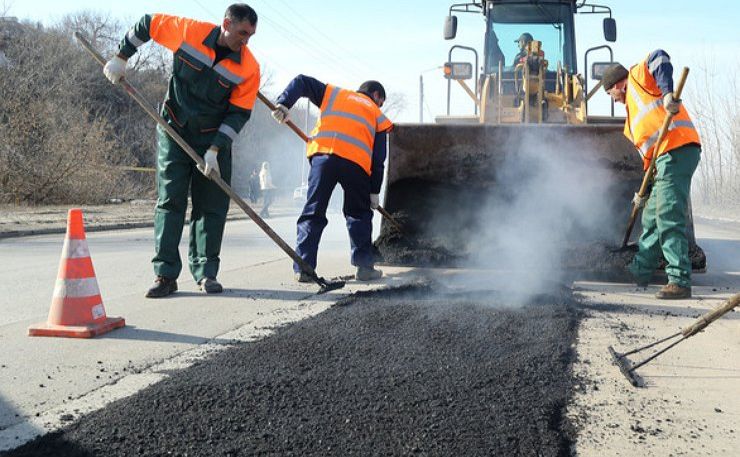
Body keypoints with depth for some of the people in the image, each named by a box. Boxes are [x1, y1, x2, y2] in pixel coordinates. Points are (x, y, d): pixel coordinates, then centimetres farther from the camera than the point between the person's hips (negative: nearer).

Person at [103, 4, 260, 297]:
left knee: (211, 206, 1)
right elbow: (148, 25, 3)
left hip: (214, 139, 1)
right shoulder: (188, 31, -12)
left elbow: (239, 114, -10)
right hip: (174, 132, -1)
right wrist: (121, 58, 3)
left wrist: (214, 150, -17)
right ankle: (166, 275, -2)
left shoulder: (249, 68, -12)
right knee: (169, 201, -3)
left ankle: (205, 273, 10)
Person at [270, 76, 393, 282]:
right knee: (359, 214, 17)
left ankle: (303, 268, -2)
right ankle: (365, 266, 13)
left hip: (323, 153, 1)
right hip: (356, 162, 0)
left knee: (313, 213, 4)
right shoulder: (377, 115, 26)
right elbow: (379, 158, 18)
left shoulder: (333, 94, 30)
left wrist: (283, 103, 7)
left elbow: (301, 82, 19)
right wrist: (374, 191, 21)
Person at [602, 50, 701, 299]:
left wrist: (667, 93, -27)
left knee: (669, 218, -14)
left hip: (677, 149, -10)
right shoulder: (633, 110, 31)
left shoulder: (638, 75, 9)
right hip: (664, 157, 10)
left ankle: (680, 281, -15)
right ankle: (640, 270, 33)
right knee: (652, 218, 19)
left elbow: (659, 58, -13)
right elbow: (648, 153, 29)